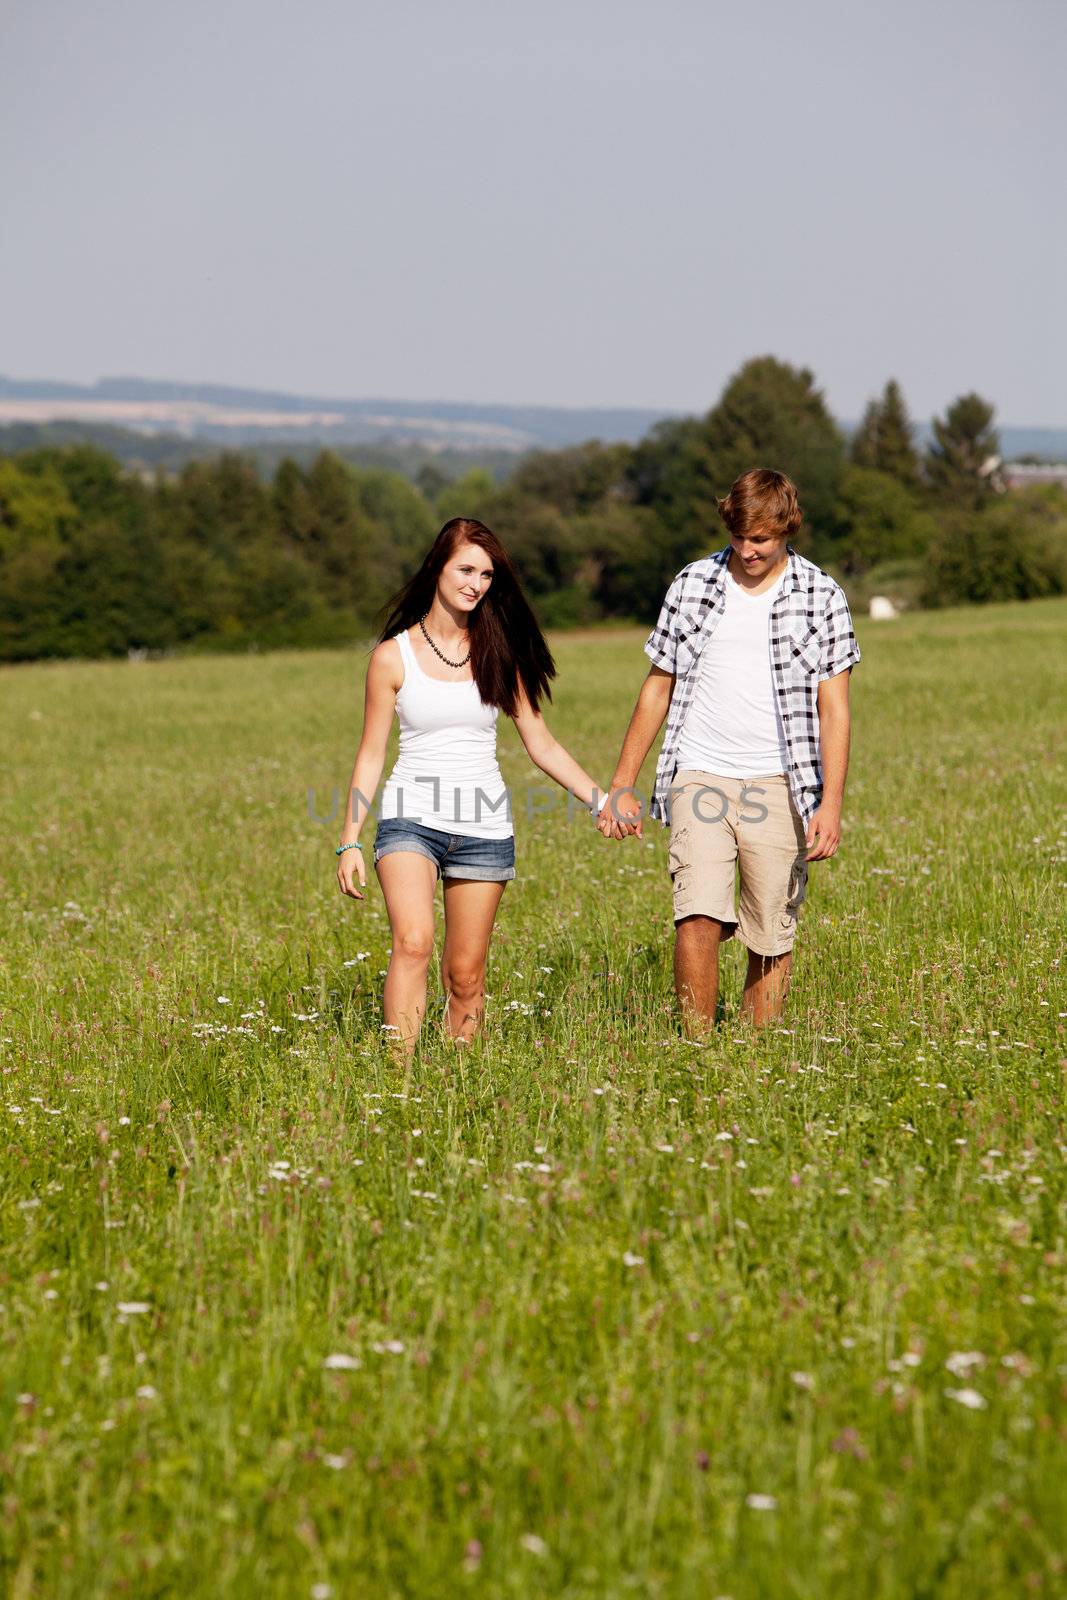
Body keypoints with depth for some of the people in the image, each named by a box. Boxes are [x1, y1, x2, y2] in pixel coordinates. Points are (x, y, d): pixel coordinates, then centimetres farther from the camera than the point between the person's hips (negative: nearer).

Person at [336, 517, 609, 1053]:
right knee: (412, 943, -25)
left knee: (465, 976, 1)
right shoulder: (393, 656, 1)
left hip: (484, 828, 2)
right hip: (411, 819, -2)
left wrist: (600, 799, 1)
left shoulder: (498, 653, 7)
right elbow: (371, 753, 5)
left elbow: (541, 744, 10)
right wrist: (349, 842, 1)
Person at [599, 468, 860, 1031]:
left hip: (779, 789, 0)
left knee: (772, 937, 2)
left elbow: (833, 709, 2)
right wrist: (621, 786, 10)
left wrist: (831, 801, -9)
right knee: (698, 917, -17)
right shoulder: (692, 585, 6)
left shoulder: (821, 598, 2)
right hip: (700, 779, 0)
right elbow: (658, 688, 12)